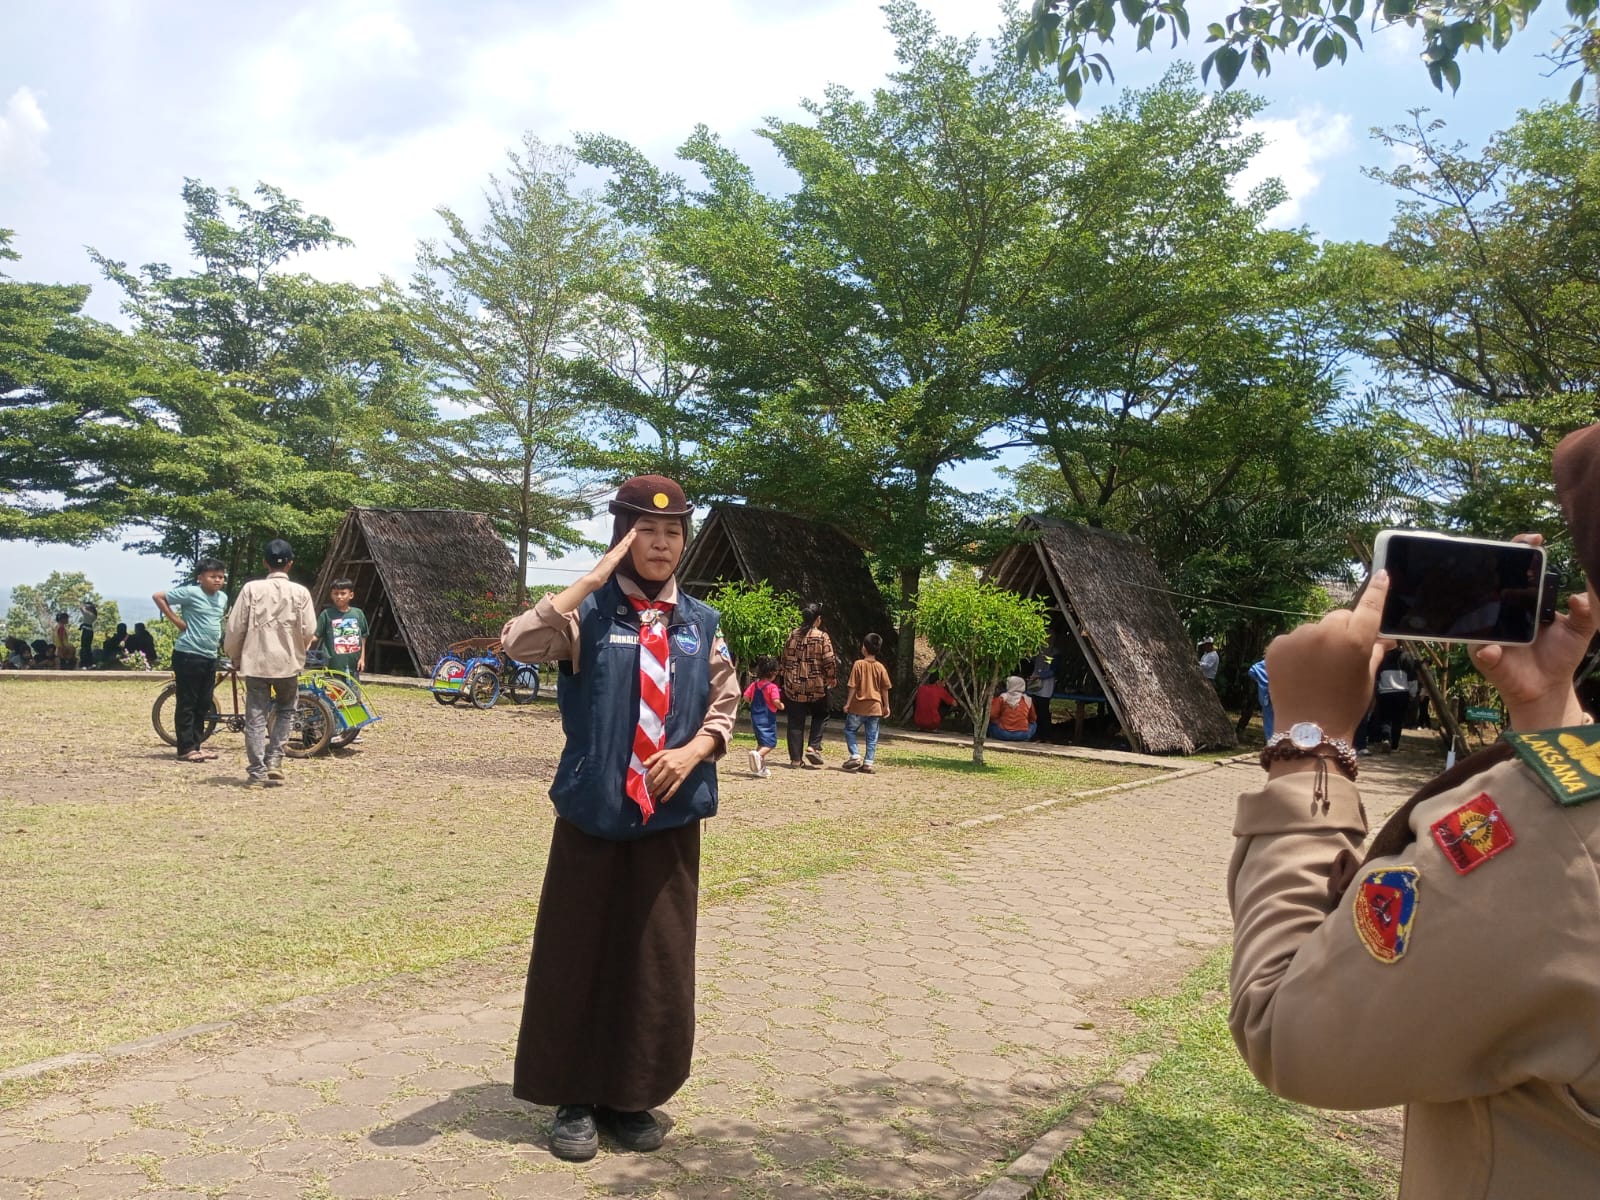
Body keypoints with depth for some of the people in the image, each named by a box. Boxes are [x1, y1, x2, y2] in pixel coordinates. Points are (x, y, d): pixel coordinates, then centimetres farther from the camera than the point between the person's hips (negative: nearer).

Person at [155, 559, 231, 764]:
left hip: (210, 657, 7)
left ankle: (196, 744, 20)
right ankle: (186, 749, 1)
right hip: (188, 655, -7)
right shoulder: (190, 592, -10)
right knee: (187, 704, -2)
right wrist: (177, 621, -10)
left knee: (204, 704, 11)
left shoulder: (223, 598, 12)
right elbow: (158, 597, -8)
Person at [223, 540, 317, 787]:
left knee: (256, 716, 6)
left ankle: (256, 770, 5)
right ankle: (274, 762, 8)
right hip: (288, 662, 0)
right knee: (285, 711, 18)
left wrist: (234, 656, 14)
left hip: (255, 661, 0)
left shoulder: (251, 589, -4)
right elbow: (309, 631, -5)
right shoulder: (300, 592, -5)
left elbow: (235, 627, -3)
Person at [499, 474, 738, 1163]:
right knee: (578, 957, 6)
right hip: (593, 809, -3)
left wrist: (692, 751, -7)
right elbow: (518, 642, -22)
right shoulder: (589, 611, -4)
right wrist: (599, 575, -20)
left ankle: (631, 1097, 26)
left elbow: (724, 708, 13)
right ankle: (575, 1099, 23)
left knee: (658, 962, 9)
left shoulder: (700, 624, 7)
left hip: (671, 816, 3)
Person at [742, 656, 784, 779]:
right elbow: (776, 701, -24)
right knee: (771, 742, -5)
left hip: (755, 717, 7)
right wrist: (781, 706, -3)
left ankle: (761, 767, 19)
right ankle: (758, 754, -33)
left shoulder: (754, 684, 3)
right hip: (768, 718, -7)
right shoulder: (772, 687, -14)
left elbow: (746, 697, 2)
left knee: (761, 742, 20)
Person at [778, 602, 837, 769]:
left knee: (796, 722, 8)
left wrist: (784, 678, 20)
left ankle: (795, 758, 8)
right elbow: (829, 661, -11)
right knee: (820, 715, 18)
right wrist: (832, 678, 4)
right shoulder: (822, 636, -8)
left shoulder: (793, 636, 4)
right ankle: (813, 746, 2)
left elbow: (784, 660, 10)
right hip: (816, 686, -3)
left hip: (793, 687, 3)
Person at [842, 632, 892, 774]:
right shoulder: (881, 667, 0)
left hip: (858, 707, -3)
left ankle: (855, 756, 2)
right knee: (872, 737, 8)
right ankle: (868, 763, 5)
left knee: (850, 730, 13)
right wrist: (886, 706, 11)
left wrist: (847, 703, -2)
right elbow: (885, 689, 2)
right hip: (875, 707, 3)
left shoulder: (859, 664, -9)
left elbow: (853, 687, -9)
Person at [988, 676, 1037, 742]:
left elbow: (992, 715, -5)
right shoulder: (1027, 699, 3)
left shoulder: (1002, 698, -2)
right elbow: (1033, 719, 14)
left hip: (1003, 734, -1)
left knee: (991, 723, 26)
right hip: (1023, 735, 1)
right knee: (1034, 724, 30)